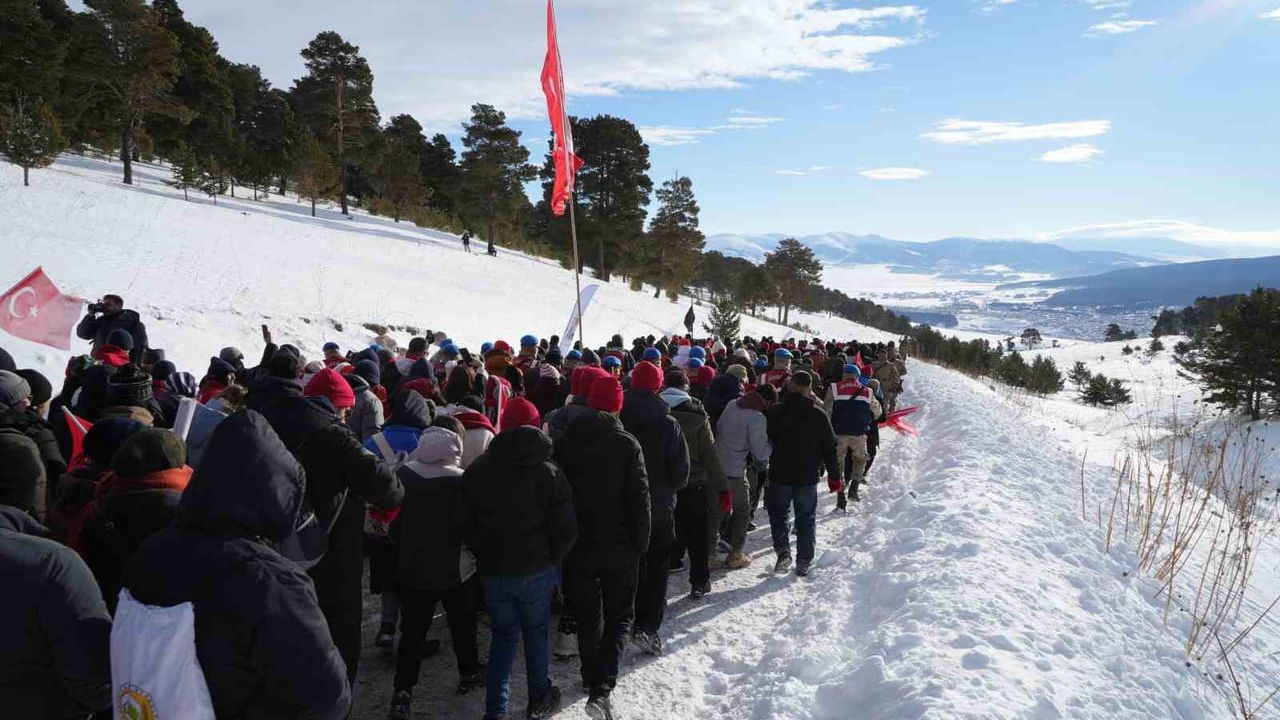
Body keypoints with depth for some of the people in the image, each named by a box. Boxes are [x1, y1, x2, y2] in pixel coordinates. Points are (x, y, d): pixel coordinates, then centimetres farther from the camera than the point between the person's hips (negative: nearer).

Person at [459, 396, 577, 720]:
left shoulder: (476, 471, -4)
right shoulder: (549, 472, -12)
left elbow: (466, 524, 2)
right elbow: (565, 529, -11)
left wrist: (486, 556, 12)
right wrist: (552, 559, 5)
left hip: (492, 571, 2)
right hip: (536, 570, -2)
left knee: (503, 635, 16)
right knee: (536, 633, 16)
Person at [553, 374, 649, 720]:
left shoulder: (565, 442, -3)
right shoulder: (627, 444, -13)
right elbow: (640, 499, -12)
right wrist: (641, 543, 0)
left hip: (578, 545, 3)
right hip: (619, 547, -3)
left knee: (587, 614, 18)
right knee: (619, 614, 8)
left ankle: (592, 676, 32)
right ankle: (602, 688, -7)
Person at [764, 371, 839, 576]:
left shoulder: (774, 413, -8)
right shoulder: (819, 415, -5)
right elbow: (830, 448, 1)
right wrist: (834, 476, 10)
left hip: (779, 475, -1)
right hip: (808, 477, 1)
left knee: (778, 512, 18)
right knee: (806, 518, 12)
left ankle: (783, 551, 0)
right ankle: (804, 563, 15)